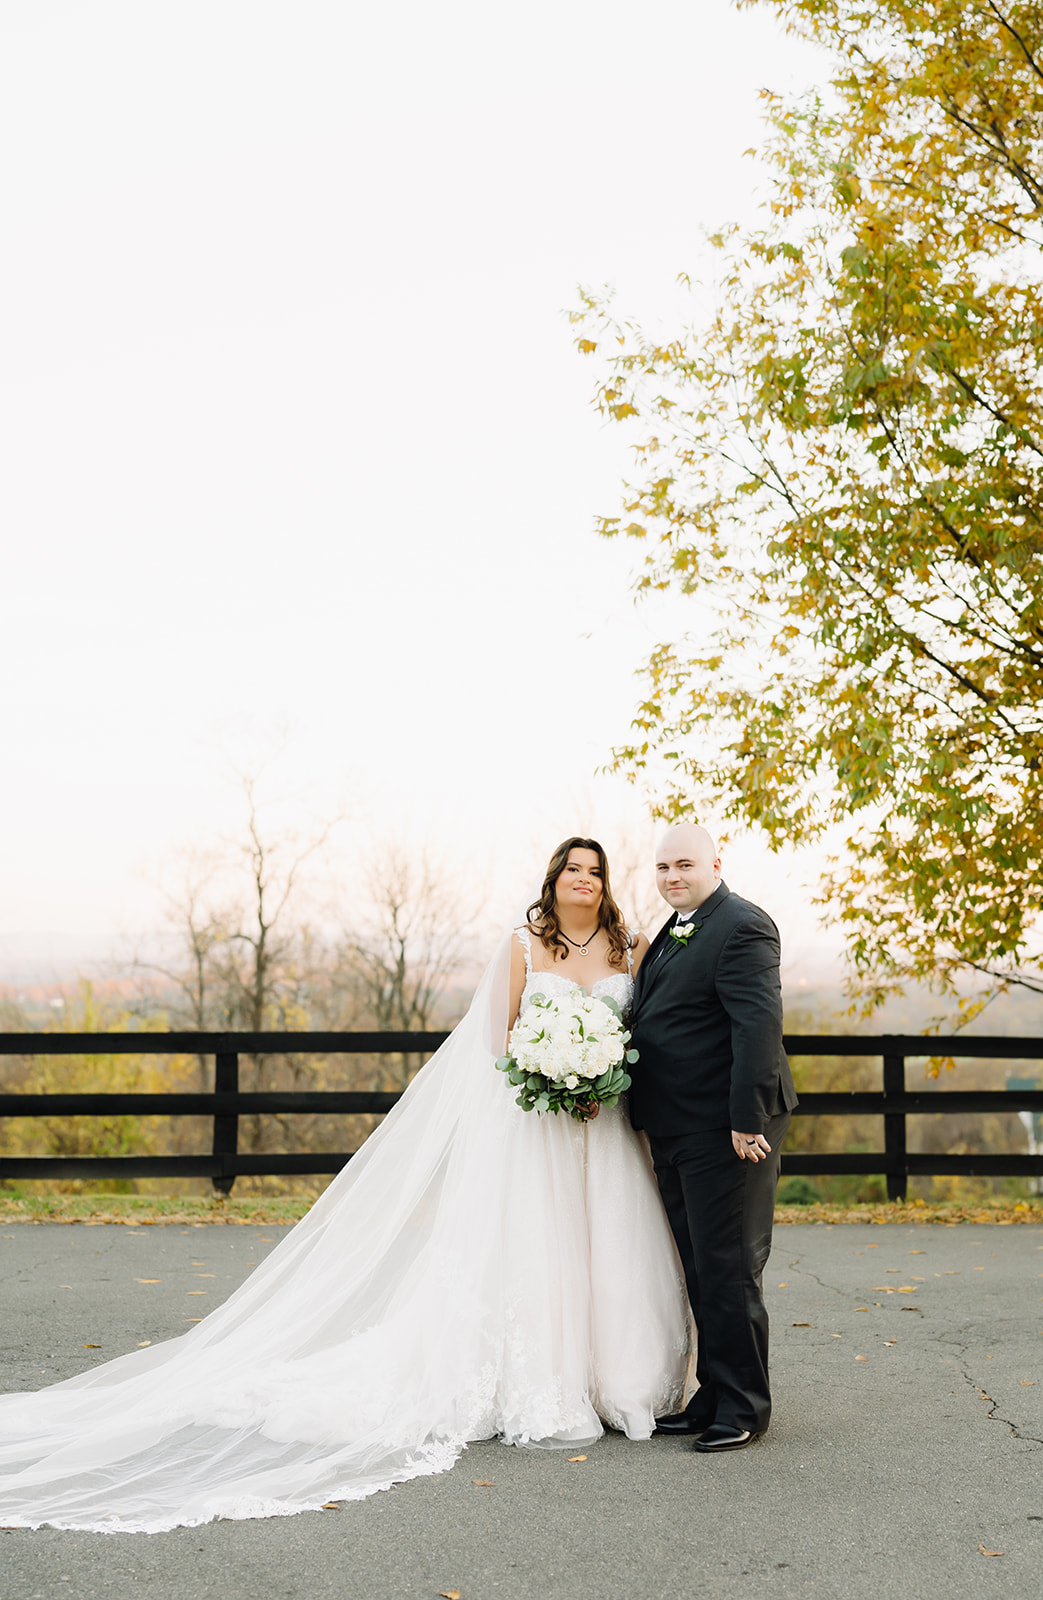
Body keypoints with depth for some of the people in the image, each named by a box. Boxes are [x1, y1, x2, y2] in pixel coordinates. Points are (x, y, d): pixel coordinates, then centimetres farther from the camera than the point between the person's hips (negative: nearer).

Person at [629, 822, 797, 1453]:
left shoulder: (741, 927, -13)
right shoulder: (676, 932, 19)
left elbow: (760, 1024, -21)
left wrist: (747, 1120, -24)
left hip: (725, 1130, -10)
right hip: (676, 1130, 10)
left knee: (727, 1267, -3)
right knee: (700, 1268, 14)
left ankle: (743, 1407, 7)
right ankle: (714, 1397, 23)